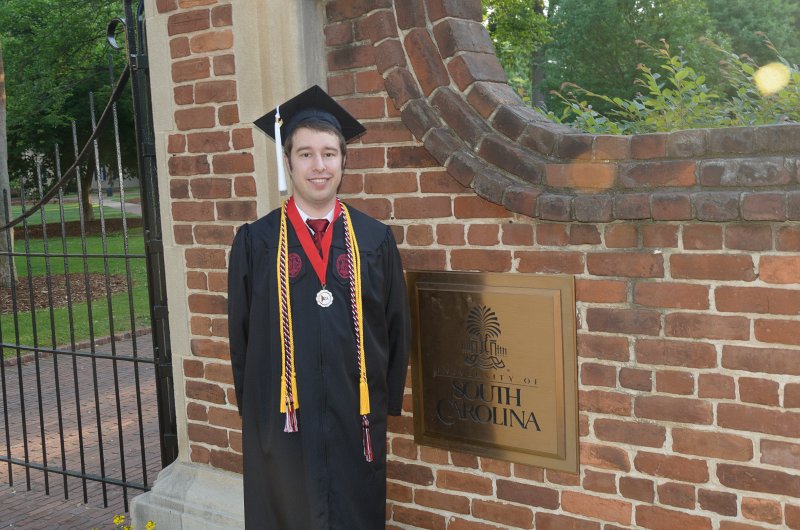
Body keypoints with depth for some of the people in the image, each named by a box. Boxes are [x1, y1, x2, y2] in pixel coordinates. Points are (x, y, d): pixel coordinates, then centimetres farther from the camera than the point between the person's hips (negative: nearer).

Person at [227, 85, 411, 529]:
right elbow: (241, 334, 4)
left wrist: (387, 405, 5)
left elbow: (397, 328, 6)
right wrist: (253, 410, 5)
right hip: (281, 422, 0)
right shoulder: (255, 242, -1)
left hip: (356, 421, 1)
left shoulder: (376, 239, 1)